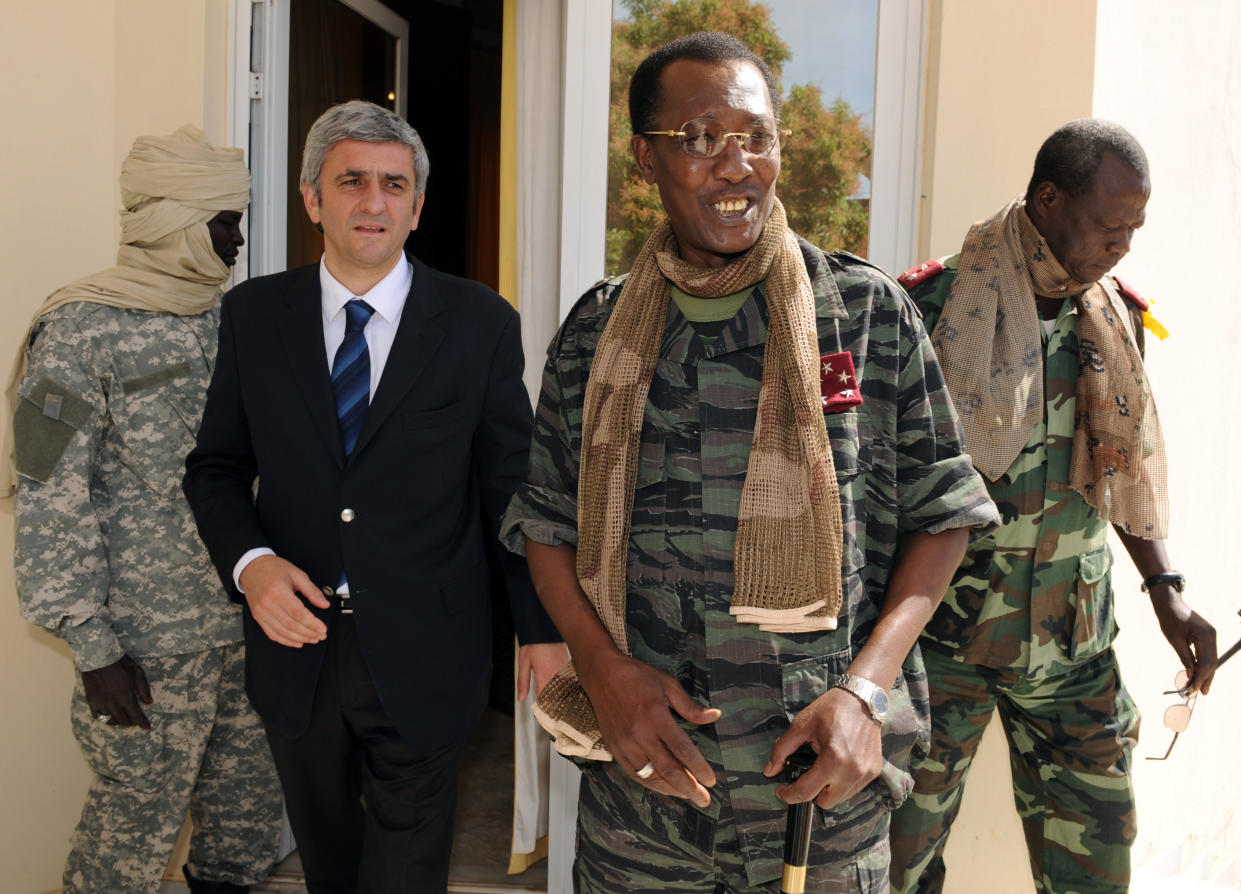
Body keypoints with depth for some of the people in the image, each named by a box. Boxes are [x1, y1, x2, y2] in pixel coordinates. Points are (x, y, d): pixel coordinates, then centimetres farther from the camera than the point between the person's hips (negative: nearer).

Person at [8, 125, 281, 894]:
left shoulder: (230, 317, 6)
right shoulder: (83, 331, -12)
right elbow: (51, 502, -13)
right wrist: (92, 647, -14)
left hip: (250, 619, 6)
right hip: (152, 638, -6)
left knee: (251, 803, 17)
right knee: (139, 816, 9)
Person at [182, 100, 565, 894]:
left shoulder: (481, 322, -7)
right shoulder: (253, 314, -1)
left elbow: (512, 486, -3)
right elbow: (216, 465, 5)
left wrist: (542, 628, 1)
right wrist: (250, 561, -14)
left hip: (423, 651, -2)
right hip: (296, 637, 3)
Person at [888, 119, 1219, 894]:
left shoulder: (1115, 319, 7)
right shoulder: (935, 306, -11)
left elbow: (1129, 465, 17)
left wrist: (1165, 588, 8)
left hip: (1073, 640, 5)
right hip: (944, 633, -4)